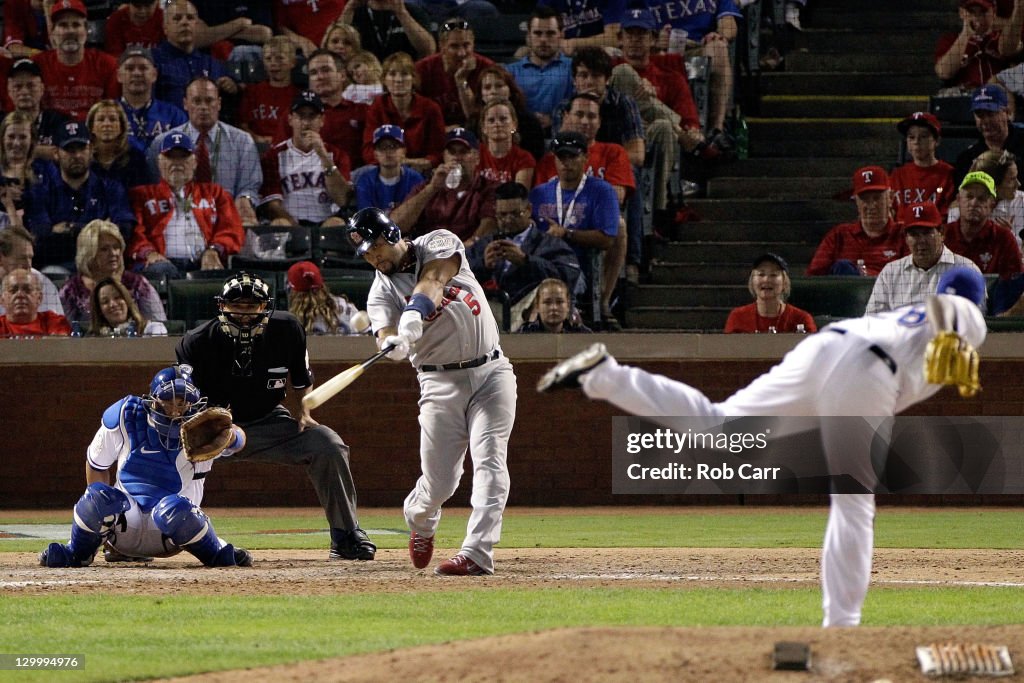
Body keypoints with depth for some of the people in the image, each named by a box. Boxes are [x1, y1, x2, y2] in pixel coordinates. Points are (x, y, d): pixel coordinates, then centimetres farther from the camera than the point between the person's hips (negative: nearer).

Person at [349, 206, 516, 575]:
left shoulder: (440, 244, 0)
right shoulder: (382, 291, 1)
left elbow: (432, 281, -21)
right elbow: (386, 333, -19)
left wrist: (415, 313, -41)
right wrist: (391, 343, -43)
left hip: (491, 372, -1)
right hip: (441, 382, 1)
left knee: (489, 462, -15)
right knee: (439, 482, -1)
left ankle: (477, 554, -20)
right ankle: (419, 520, 33)